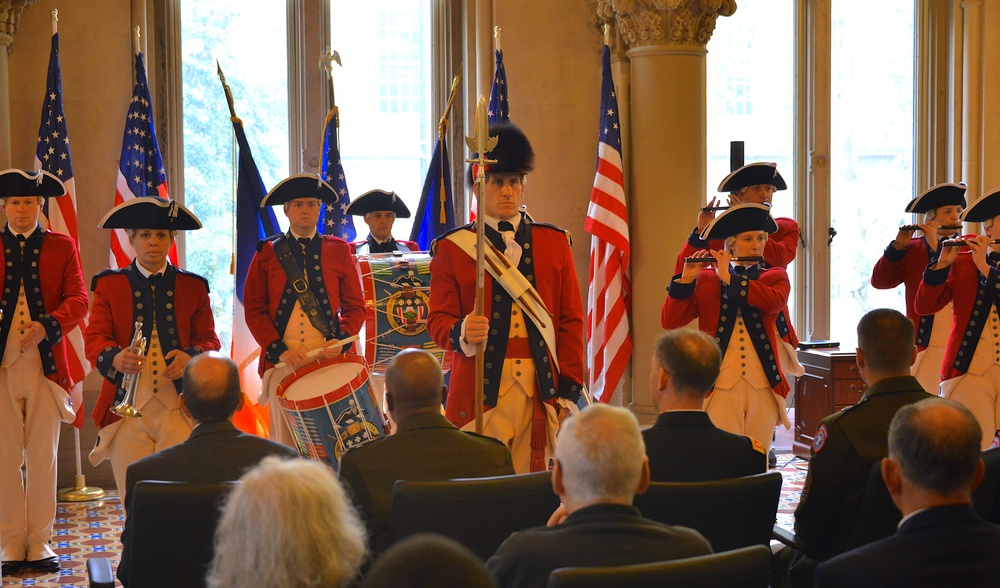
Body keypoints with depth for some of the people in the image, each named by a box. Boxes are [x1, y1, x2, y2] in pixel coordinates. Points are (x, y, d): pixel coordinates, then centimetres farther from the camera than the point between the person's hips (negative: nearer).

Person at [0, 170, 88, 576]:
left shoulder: (62, 248, 9)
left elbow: (78, 300, -1)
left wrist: (47, 326, -19)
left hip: (46, 366, 0)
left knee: (43, 457, 4)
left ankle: (39, 543, 13)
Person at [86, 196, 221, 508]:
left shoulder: (193, 286, 14)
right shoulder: (109, 285, 11)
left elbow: (209, 339, 12)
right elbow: (94, 339, 2)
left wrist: (190, 356, -12)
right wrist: (116, 358, -21)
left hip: (179, 406, 0)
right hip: (127, 407, 0)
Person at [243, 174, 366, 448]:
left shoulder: (338, 250, 11)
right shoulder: (267, 253, 9)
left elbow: (355, 306, 10)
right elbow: (254, 309, 4)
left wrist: (341, 340, -9)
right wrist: (278, 350, -10)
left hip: (328, 360, 1)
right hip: (282, 362, 0)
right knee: (287, 441, -1)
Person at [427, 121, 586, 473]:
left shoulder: (555, 243, 12)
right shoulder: (452, 248, 5)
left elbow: (571, 321, 10)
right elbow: (438, 319, 2)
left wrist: (569, 391, 3)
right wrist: (461, 333, -22)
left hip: (541, 389, 2)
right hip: (480, 388, -2)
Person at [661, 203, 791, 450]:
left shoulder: (775, 278, 10)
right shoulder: (704, 280, 6)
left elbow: (775, 301, -15)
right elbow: (669, 321, -3)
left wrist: (730, 279, -16)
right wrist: (686, 280, -15)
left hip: (763, 386, 2)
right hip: (720, 385, -2)